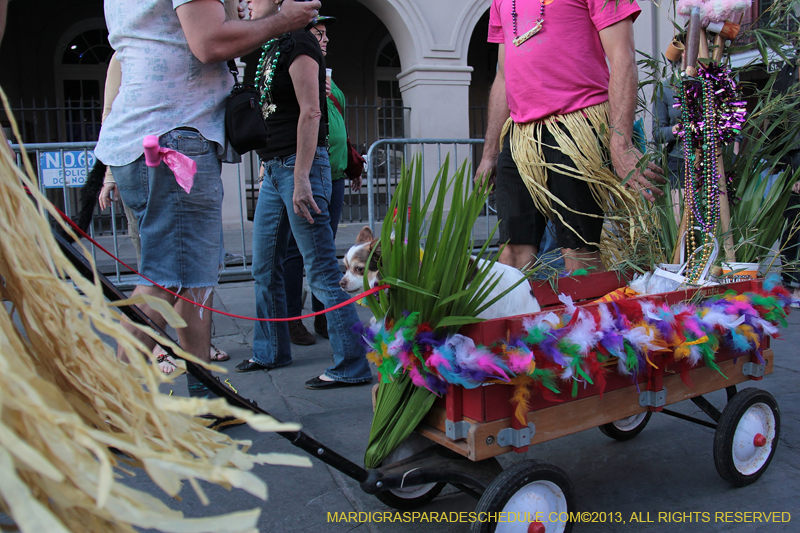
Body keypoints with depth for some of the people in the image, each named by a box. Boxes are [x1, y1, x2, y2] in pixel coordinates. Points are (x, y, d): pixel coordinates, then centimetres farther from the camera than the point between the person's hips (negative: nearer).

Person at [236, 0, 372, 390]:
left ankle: (353, 366, -4)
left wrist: (301, 178, -23)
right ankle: (271, 351, 30)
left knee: (321, 271, -10)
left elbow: (310, 112, -18)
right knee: (264, 267, 15)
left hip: (300, 166, -10)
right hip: (274, 169, 10)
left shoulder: (298, 42, -8)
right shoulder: (272, 48, 21)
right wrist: (269, 167, 21)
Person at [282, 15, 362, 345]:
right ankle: (292, 319, 3)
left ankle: (322, 315, 17)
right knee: (296, 248, -5)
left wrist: (351, 166, 26)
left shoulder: (326, 79, 24)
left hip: (333, 174, 8)